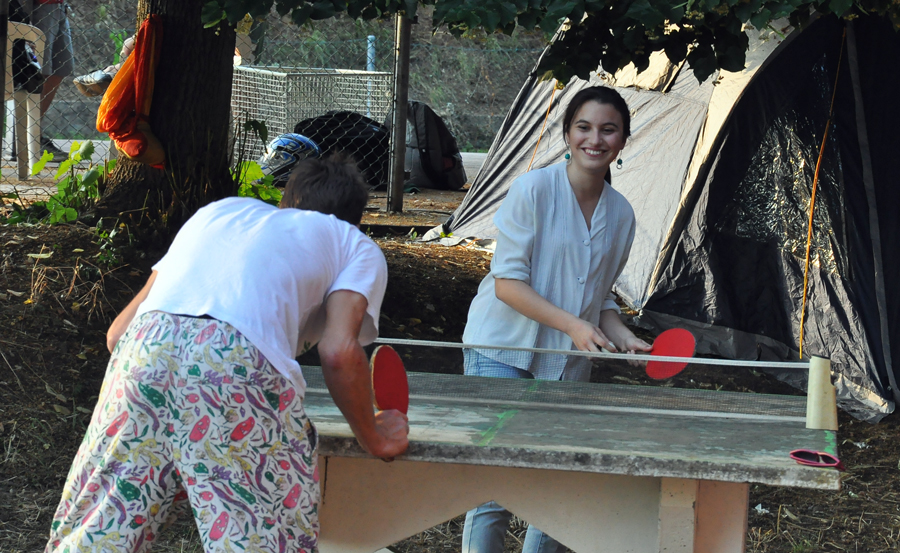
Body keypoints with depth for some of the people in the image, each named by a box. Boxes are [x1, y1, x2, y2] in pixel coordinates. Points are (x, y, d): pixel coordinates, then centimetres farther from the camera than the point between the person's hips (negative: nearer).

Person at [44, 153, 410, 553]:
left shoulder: (220, 209, 38)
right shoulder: (357, 247, 26)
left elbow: (118, 333, 34)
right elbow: (339, 353, 5)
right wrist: (374, 439, 21)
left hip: (143, 346, 5)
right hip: (240, 363, -4)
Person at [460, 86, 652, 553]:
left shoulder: (621, 214, 7)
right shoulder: (532, 190, -10)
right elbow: (508, 283, -14)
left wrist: (622, 336, -2)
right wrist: (573, 325, -23)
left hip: (568, 366, 5)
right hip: (502, 353, -5)